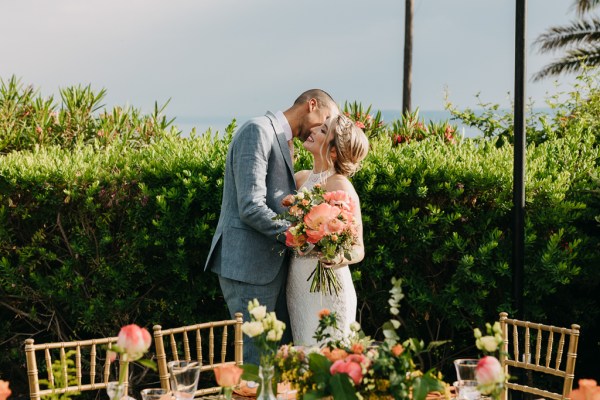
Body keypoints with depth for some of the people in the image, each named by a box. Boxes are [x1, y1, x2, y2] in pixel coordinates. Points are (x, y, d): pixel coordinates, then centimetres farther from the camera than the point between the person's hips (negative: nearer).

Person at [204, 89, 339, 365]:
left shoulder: (283, 142, 18)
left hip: (272, 265, 10)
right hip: (248, 265, -10)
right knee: (257, 358, -4)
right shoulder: (258, 131, -13)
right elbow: (251, 208, -21)